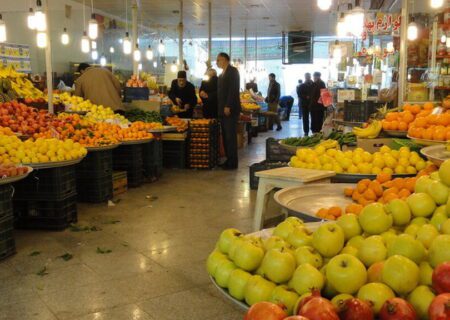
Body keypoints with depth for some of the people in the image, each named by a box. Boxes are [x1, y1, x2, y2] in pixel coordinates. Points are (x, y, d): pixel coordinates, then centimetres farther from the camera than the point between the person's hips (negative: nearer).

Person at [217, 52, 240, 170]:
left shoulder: (232, 71, -7)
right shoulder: (222, 74, 20)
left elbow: (233, 89, -17)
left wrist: (228, 106, -22)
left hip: (230, 110, -9)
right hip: (223, 110, 9)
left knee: (231, 136, -6)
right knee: (225, 136, 9)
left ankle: (233, 163, -1)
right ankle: (229, 160, 15)